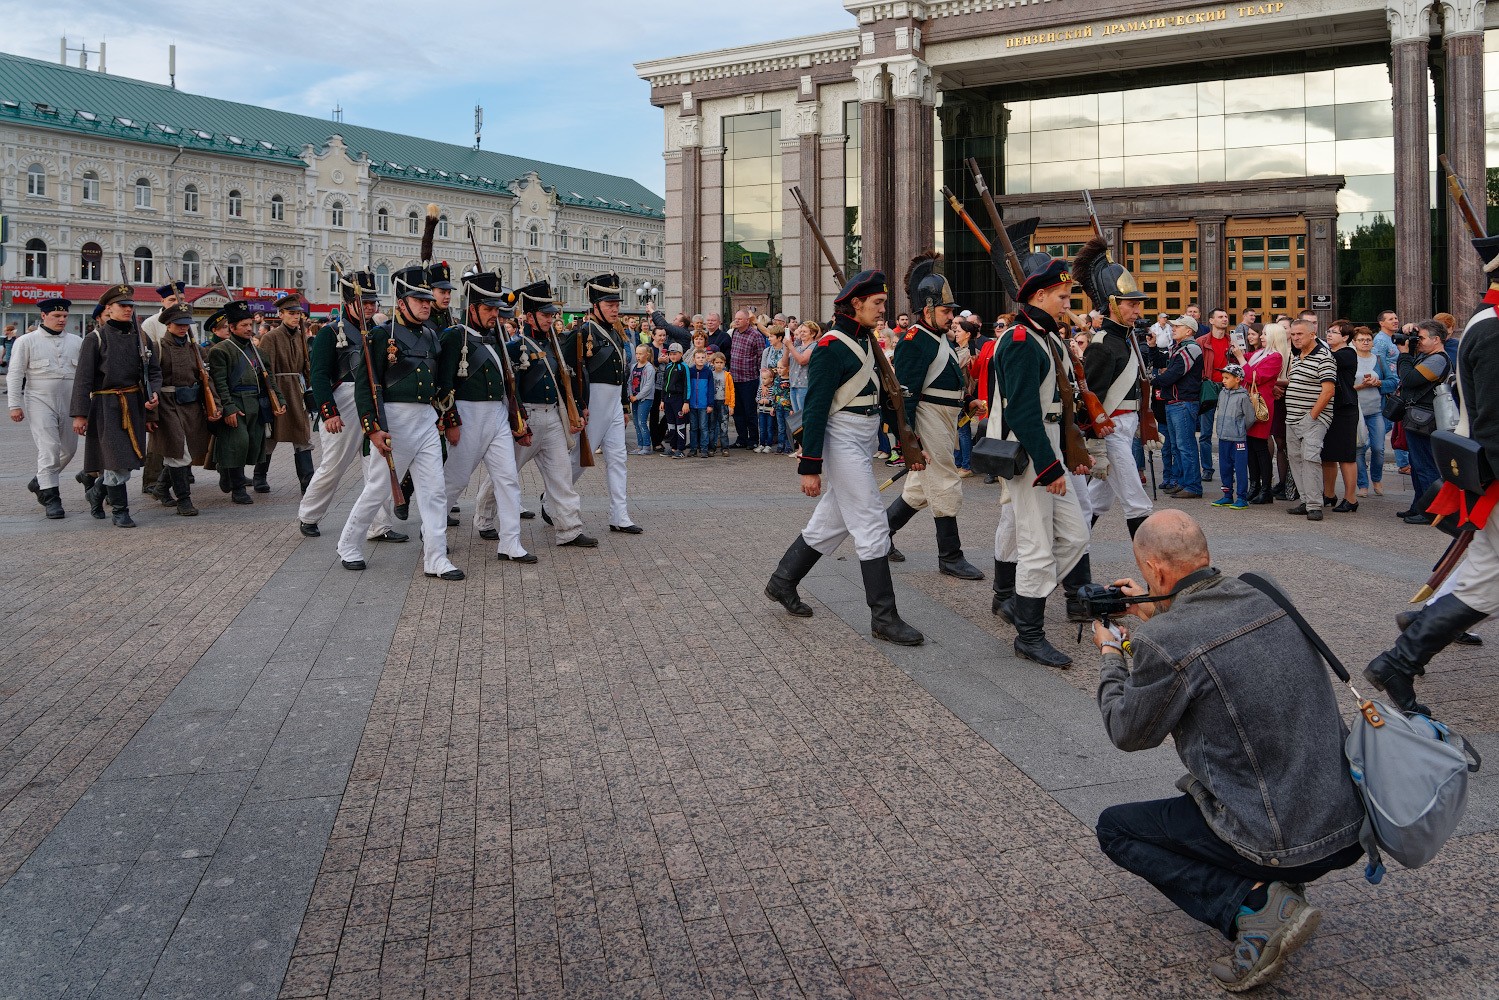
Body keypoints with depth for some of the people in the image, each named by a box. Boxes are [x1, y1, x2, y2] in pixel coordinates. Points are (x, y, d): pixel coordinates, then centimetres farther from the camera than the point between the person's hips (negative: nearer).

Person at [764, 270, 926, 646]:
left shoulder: (866, 342, 14)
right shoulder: (831, 347, -15)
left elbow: (884, 395, 20)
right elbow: (815, 409, -18)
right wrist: (810, 468, -19)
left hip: (861, 444, 10)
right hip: (843, 443, -10)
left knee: (830, 523, 16)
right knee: (872, 527, -8)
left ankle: (782, 582, 31)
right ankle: (884, 617, -2)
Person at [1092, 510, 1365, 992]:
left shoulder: (1162, 643, -19)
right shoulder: (1263, 597, 2)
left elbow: (1128, 733, 0)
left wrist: (1110, 655, 14)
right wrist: (1154, 616, 27)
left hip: (1286, 844, -7)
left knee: (1114, 827, 12)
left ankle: (1254, 905, -5)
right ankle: (1282, 881, 16)